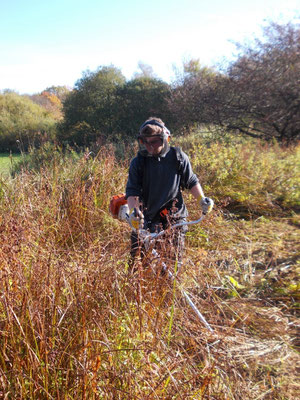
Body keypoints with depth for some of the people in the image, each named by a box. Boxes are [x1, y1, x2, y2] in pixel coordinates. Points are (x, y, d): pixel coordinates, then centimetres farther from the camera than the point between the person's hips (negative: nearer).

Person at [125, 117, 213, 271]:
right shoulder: (138, 162, -2)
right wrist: (133, 210, -22)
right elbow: (132, 190, -6)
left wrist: (202, 199, -4)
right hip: (147, 218, 0)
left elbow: (191, 182, 9)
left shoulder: (178, 157, -1)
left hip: (175, 217, 0)